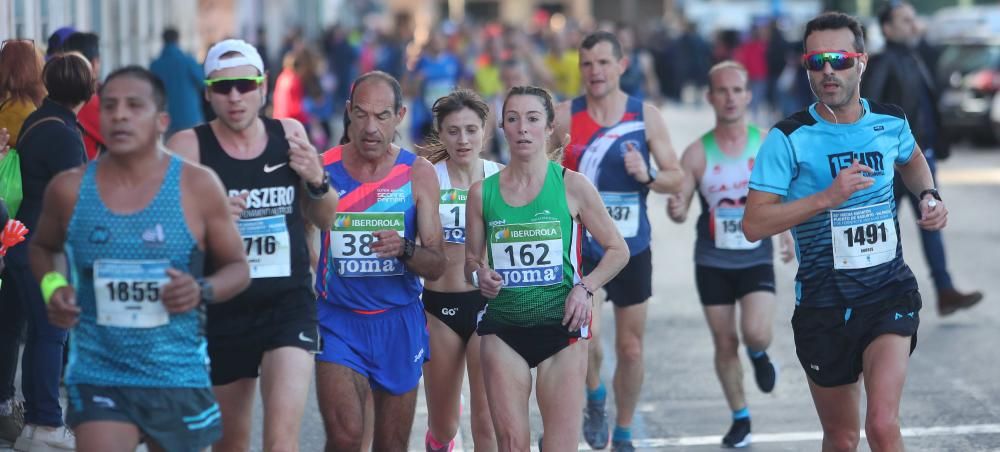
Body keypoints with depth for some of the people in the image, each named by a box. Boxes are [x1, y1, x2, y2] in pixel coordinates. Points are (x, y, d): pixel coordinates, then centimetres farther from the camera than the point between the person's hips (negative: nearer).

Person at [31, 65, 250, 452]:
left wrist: (203, 291, -16)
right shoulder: (70, 189, -1)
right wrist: (52, 286, -2)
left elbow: (237, 267, 5)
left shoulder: (197, 187, -4)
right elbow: (42, 248, 19)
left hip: (178, 379, 1)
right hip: (98, 377, -1)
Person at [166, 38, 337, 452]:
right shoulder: (188, 147, -6)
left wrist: (317, 182, -4)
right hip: (222, 309, 0)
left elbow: (324, 220, 16)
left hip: (289, 305, 0)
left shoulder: (289, 135, 4)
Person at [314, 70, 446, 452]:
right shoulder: (321, 169, -3)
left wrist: (404, 248, -22)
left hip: (399, 323, 2)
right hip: (338, 322, -2)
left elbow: (437, 267, -3)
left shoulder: (418, 174, 0)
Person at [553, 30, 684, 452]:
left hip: (632, 247, 2)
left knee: (631, 348, 9)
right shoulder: (565, 117, -6)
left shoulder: (646, 116, -2)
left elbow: (677, 178, 1)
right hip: (581, 247, -2)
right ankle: (595, 397, 14)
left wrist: (648, 175, -17)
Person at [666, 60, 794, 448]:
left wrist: (787, 234, -4)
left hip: (757, 259, -1)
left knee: (756, 332, -20)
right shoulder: (697, 153, -6)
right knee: (725, 344, 7)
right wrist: (675, 210, -25)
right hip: (713, 262, 1)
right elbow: (680, 207, -3)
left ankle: (759, 355, 18)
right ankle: (740, 418, 25)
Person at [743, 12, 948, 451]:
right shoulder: (788, 139, -10)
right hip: (823, 302, -1)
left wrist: (928, 195, 6)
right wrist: (827, 197, -23)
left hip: (889, 290, 1)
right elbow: (754, 225, -16)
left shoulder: (892, 122, 1)